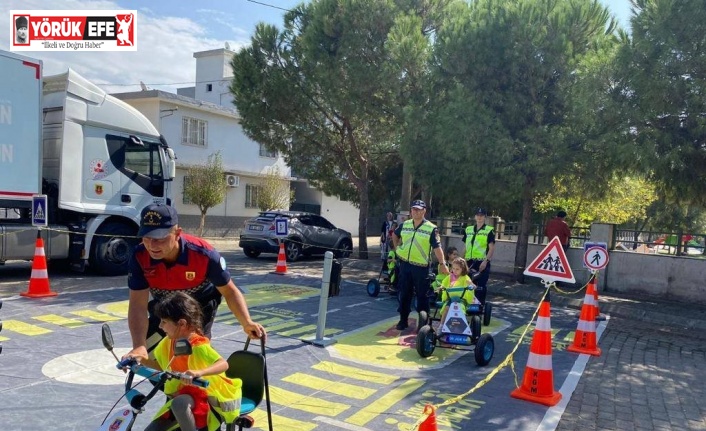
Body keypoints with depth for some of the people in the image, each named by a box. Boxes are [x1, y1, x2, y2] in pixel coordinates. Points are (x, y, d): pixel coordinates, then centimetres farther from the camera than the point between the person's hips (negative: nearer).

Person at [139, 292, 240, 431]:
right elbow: (163, 366, 19)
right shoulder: (168, 343, 0)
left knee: (179, 403, -38)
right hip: (182, 394, 8)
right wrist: (142, 360, 5)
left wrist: (199, 372, -55)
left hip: (203, 395, -8)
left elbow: (223, 364, -39)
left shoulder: (199, 346, -24)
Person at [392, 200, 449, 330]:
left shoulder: (431, 228, -9)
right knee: (404, 294, 10)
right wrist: (397, 248, 16)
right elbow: (395, 235, 25)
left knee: (422, 295, 4)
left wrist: (443, 264, -19)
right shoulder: (405, 225, 5)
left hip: (421, 267, -4)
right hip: (405, 264, 4)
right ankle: (403, 320, 21)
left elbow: (437, 247, -12)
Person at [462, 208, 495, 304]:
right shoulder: (468, 229, 14)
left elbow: (492, 248, -6)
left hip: (482, 263, -5)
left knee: (481, 287, -5)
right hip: (469, 262, 5)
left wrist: (485, 261, -15)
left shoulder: (489, 231, -1)